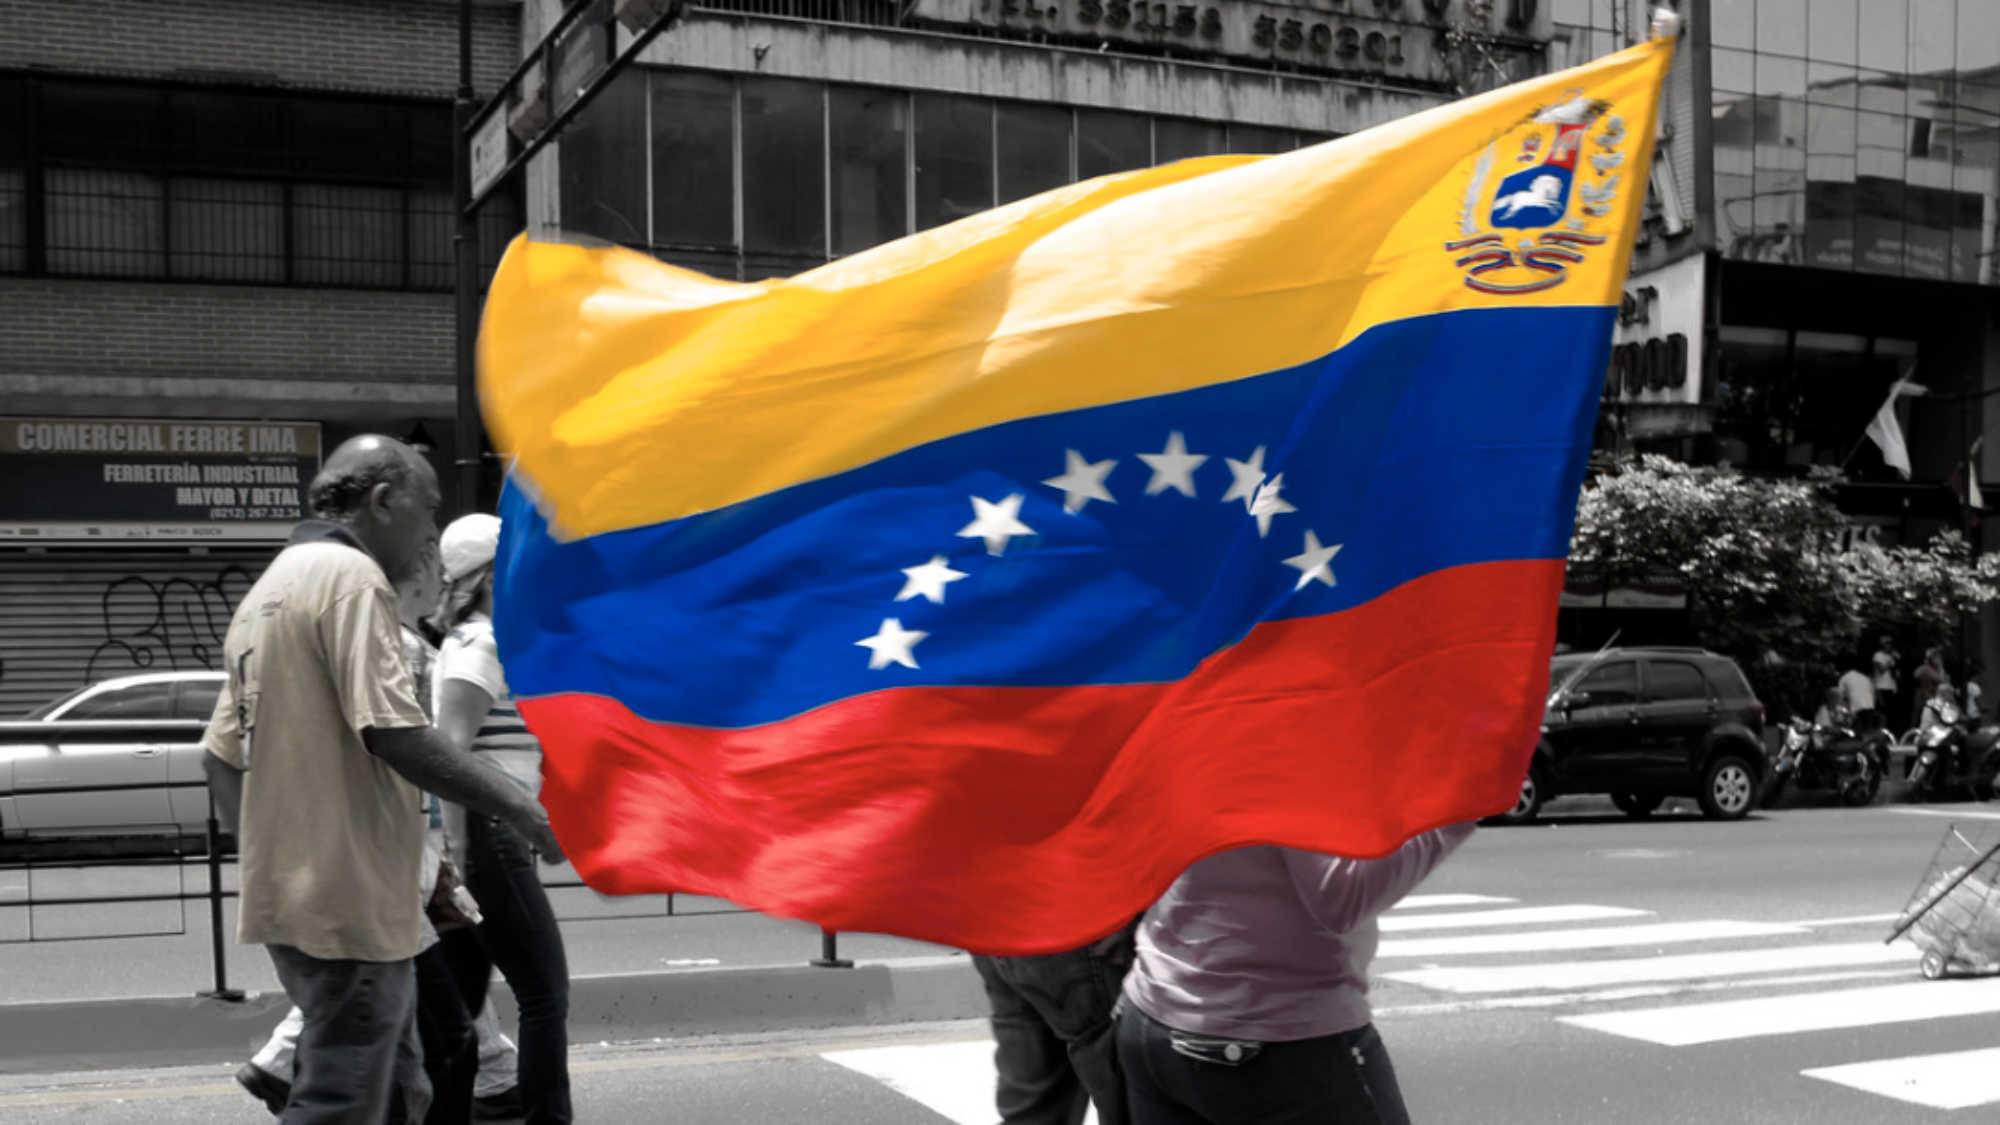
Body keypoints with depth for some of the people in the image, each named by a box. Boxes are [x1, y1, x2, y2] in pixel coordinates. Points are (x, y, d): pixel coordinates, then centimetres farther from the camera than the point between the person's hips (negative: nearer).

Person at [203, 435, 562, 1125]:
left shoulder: (268, 588, 17)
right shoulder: (351, 575, -12)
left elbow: (224, 753, 19)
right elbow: (394, 733, -22)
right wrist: (521, 811, -16)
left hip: (286, 886, 10)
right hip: (348, 900, -10)